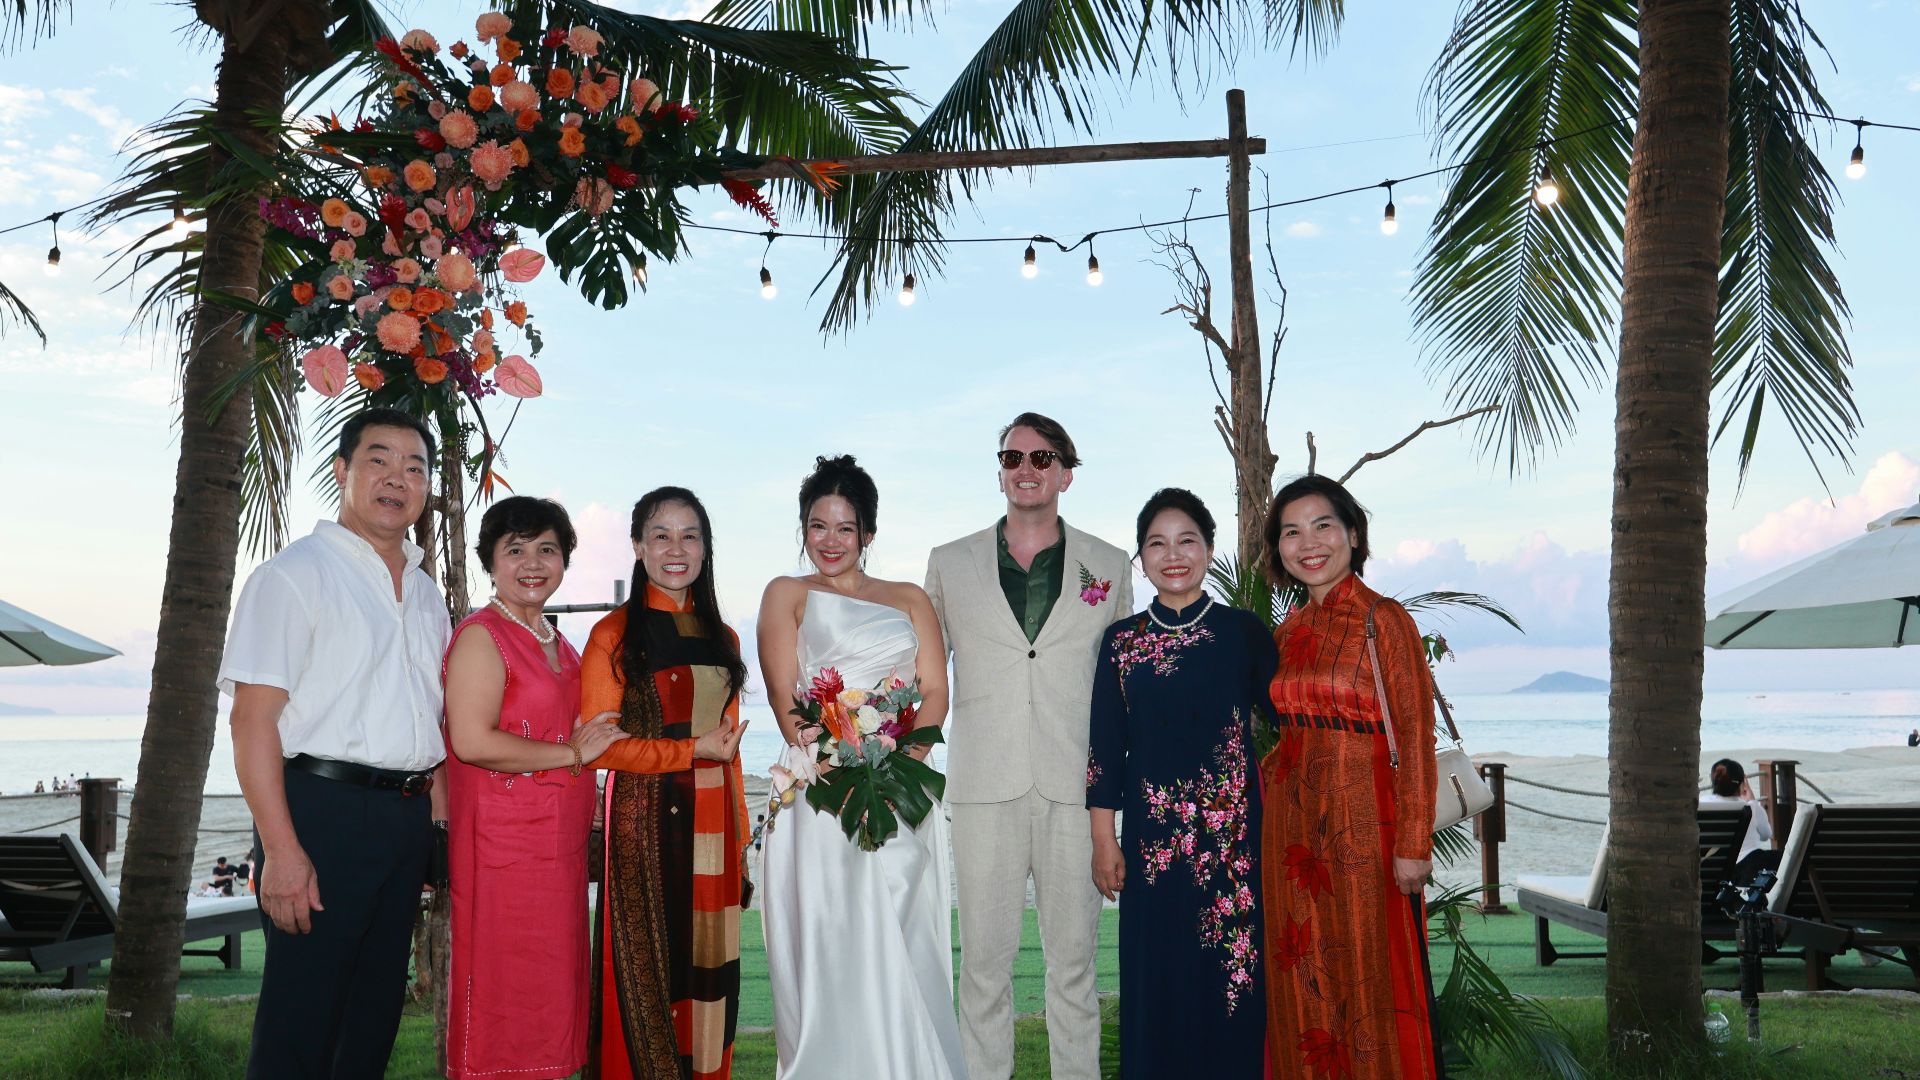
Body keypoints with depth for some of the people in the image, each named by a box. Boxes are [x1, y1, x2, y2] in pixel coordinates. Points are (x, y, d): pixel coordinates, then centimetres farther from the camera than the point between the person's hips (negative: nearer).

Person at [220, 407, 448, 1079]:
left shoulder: (426, 594, 17)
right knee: (302, 1018, -2)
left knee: (376, 1011, 14)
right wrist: (282, 851, -20)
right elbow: (253, 719, -13)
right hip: (324, 807, -7)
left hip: (407, 817, 7)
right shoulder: (297, 573, -5)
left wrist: (435, 824, 12)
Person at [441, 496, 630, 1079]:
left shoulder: (559, 645, 17)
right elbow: (472, 742, -20)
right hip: (503, 846, -8)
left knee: (551, 988, 11)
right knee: (504, 993, -3)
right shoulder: (481, 635, -9)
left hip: (559, 845, 8)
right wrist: (573, 754, -13)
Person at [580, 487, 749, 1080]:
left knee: (710, 971, 7)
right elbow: (598, 743, -9)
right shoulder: (615, 634, -3)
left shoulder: (722, 637, 14)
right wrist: (693, 750, -12)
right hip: (644, 818, -5)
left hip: (711, 823, 5)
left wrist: (739, 835, 13)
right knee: (646, 968, 0)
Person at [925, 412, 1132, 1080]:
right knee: (984, 958, 4)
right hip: (985, 787, 0)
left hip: (1076, 786, 0)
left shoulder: (1109, 567, 10)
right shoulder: (950, 565, 9)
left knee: (1074, 956, 6)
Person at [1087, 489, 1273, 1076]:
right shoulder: (1121, 641, 3)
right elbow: (1105, 747, 4)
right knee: (1156, 979, 7)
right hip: (1151, 833, 1)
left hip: (1235, 831, 0)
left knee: (1234, 975, 5)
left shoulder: (1245, 631, 1)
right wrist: (1104, 840, 2)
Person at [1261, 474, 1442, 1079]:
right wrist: (1266, 816, 7)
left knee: (1372, 978, 3)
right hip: (1292, 829, 6)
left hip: (1363, 826, -6)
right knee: (1301, 981, 12)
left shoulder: (1384, 620, -8)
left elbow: (1415, 738, -11)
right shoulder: (1287, 634, 10)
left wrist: (1413, 845, -15)